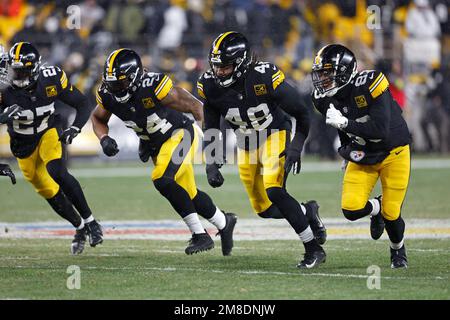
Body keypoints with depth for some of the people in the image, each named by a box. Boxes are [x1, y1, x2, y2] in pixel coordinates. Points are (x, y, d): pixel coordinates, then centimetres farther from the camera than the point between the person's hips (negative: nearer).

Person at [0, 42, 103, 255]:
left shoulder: (51, 79, -21)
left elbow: (82, 104, -10)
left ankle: (90, 221, -15)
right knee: (48, 191, 6)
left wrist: (75, 129, -27)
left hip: (48, 134, -2)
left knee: (57, 173, -27)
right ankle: (80, 228, 28)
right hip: (23, 145, 2)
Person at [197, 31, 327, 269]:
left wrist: (295, 149, -23)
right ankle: (307, 212, 34)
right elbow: (211, 128, 0)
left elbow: (301, 113, -16)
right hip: (246, 144, 5)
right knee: (264, 210, 5)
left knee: (274, 191, -25)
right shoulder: (210, 85, -14)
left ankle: (314, 249, -13)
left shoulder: (264, 78, -27)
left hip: (275, 135, -5)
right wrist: (211, 164, -8)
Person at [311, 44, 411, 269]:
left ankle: (398, 251, 32)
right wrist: (348, 150, -2)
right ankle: (376, 209, 24)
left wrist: (344, 123, -36)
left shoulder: (368, 85, -29)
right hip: (362, 157, 5)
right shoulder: (325, 98, -10)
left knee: (391, 214, -2)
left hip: (393, 152, -4)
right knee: (351, 209, -13)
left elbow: (381, 130, -33)